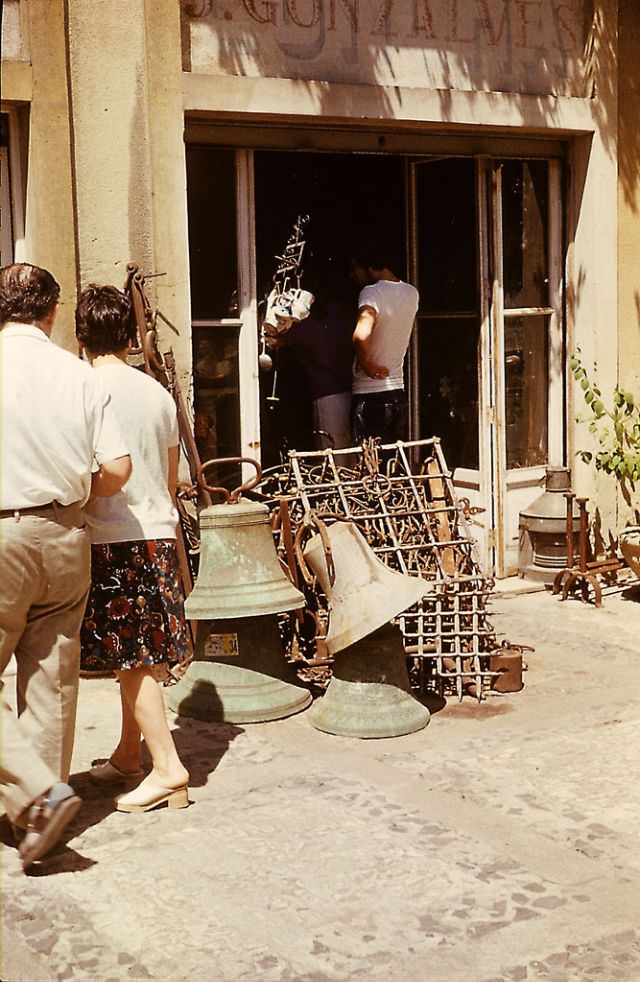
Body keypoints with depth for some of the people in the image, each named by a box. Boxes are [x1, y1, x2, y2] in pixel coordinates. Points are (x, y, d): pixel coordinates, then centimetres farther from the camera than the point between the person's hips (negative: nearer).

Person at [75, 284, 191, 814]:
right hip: (159, 533, 6)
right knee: (140, 652, 14)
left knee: (131, 656, -3)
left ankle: (168, 766, -4)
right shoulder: (158, 392, 9)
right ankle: (128, 755, 26)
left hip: (112, 537, -6)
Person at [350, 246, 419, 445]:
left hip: (370, 395, -7)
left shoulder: (371, 292, -16)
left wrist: (367, 365, -17)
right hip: (398, 393, 7)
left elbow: (361, 336, -34)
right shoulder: (412, 294, 7)